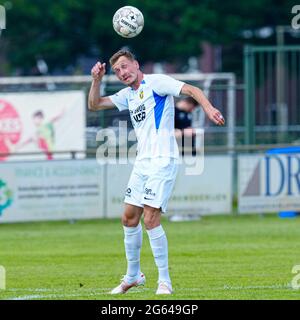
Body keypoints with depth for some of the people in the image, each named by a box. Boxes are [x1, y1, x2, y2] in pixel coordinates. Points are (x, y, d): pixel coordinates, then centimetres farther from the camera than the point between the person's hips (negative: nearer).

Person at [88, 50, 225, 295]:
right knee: (129, 218, 9)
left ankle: (165, 281, -8)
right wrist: (97, 80, 5)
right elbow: (94, 105, 22)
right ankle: (133, 276, 24)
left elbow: (191, 90, -15)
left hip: (162, 160, -8)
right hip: (142, 162, 8)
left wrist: (208, 108, -33)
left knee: (150, 218, -15)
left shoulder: (156, 82, -5)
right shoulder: (128, 95, 18)